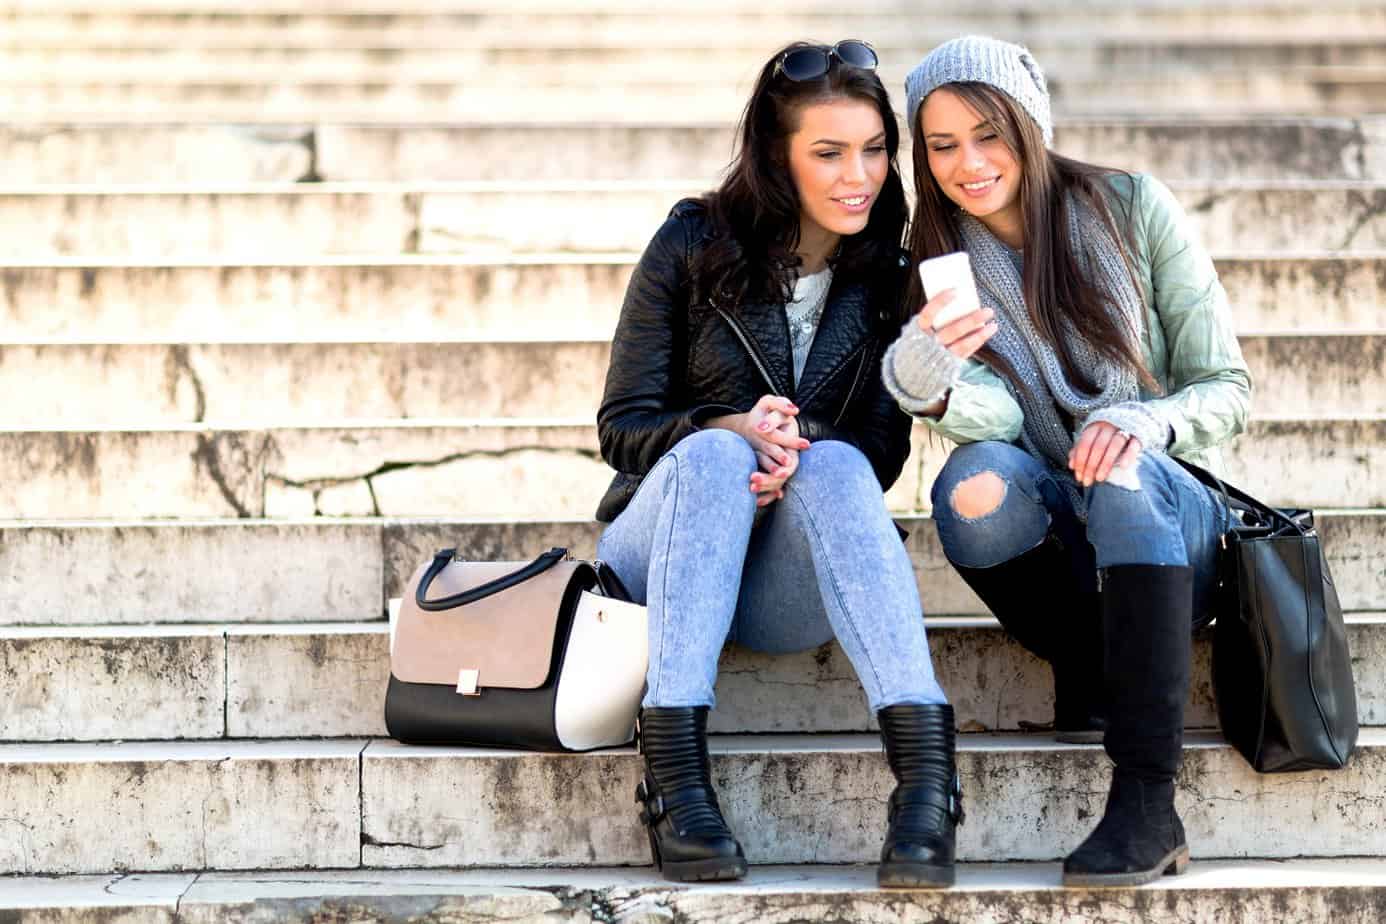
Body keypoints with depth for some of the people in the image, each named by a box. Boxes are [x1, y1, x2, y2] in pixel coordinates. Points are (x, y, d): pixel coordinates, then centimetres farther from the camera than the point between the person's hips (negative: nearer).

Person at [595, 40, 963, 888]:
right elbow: (623, 424, -3)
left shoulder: (889, 276, 3)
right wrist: (732, 428, -23)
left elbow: (884, 449, -2)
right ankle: (674, 772, -44)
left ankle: (927, 772, -48)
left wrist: (804, 448, -24)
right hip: (662, 554, -1)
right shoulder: (695, 245, -2)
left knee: (835, 462, -31)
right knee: (714, 453, -32)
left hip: (794, 591, 1)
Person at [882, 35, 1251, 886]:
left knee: (1121, 476, -36)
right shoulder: (939, 267, 3)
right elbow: (997, 418, -14)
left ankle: (1148, 804, -41)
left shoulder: (1132, 209, -3)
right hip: (1060, 547, 1)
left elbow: (1228, 389, -3)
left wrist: (1145, 422, -25)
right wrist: (925, 382, -37)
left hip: (1173, 514, -1)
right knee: (973, 484, -31)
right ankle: (1089, 676, -9)